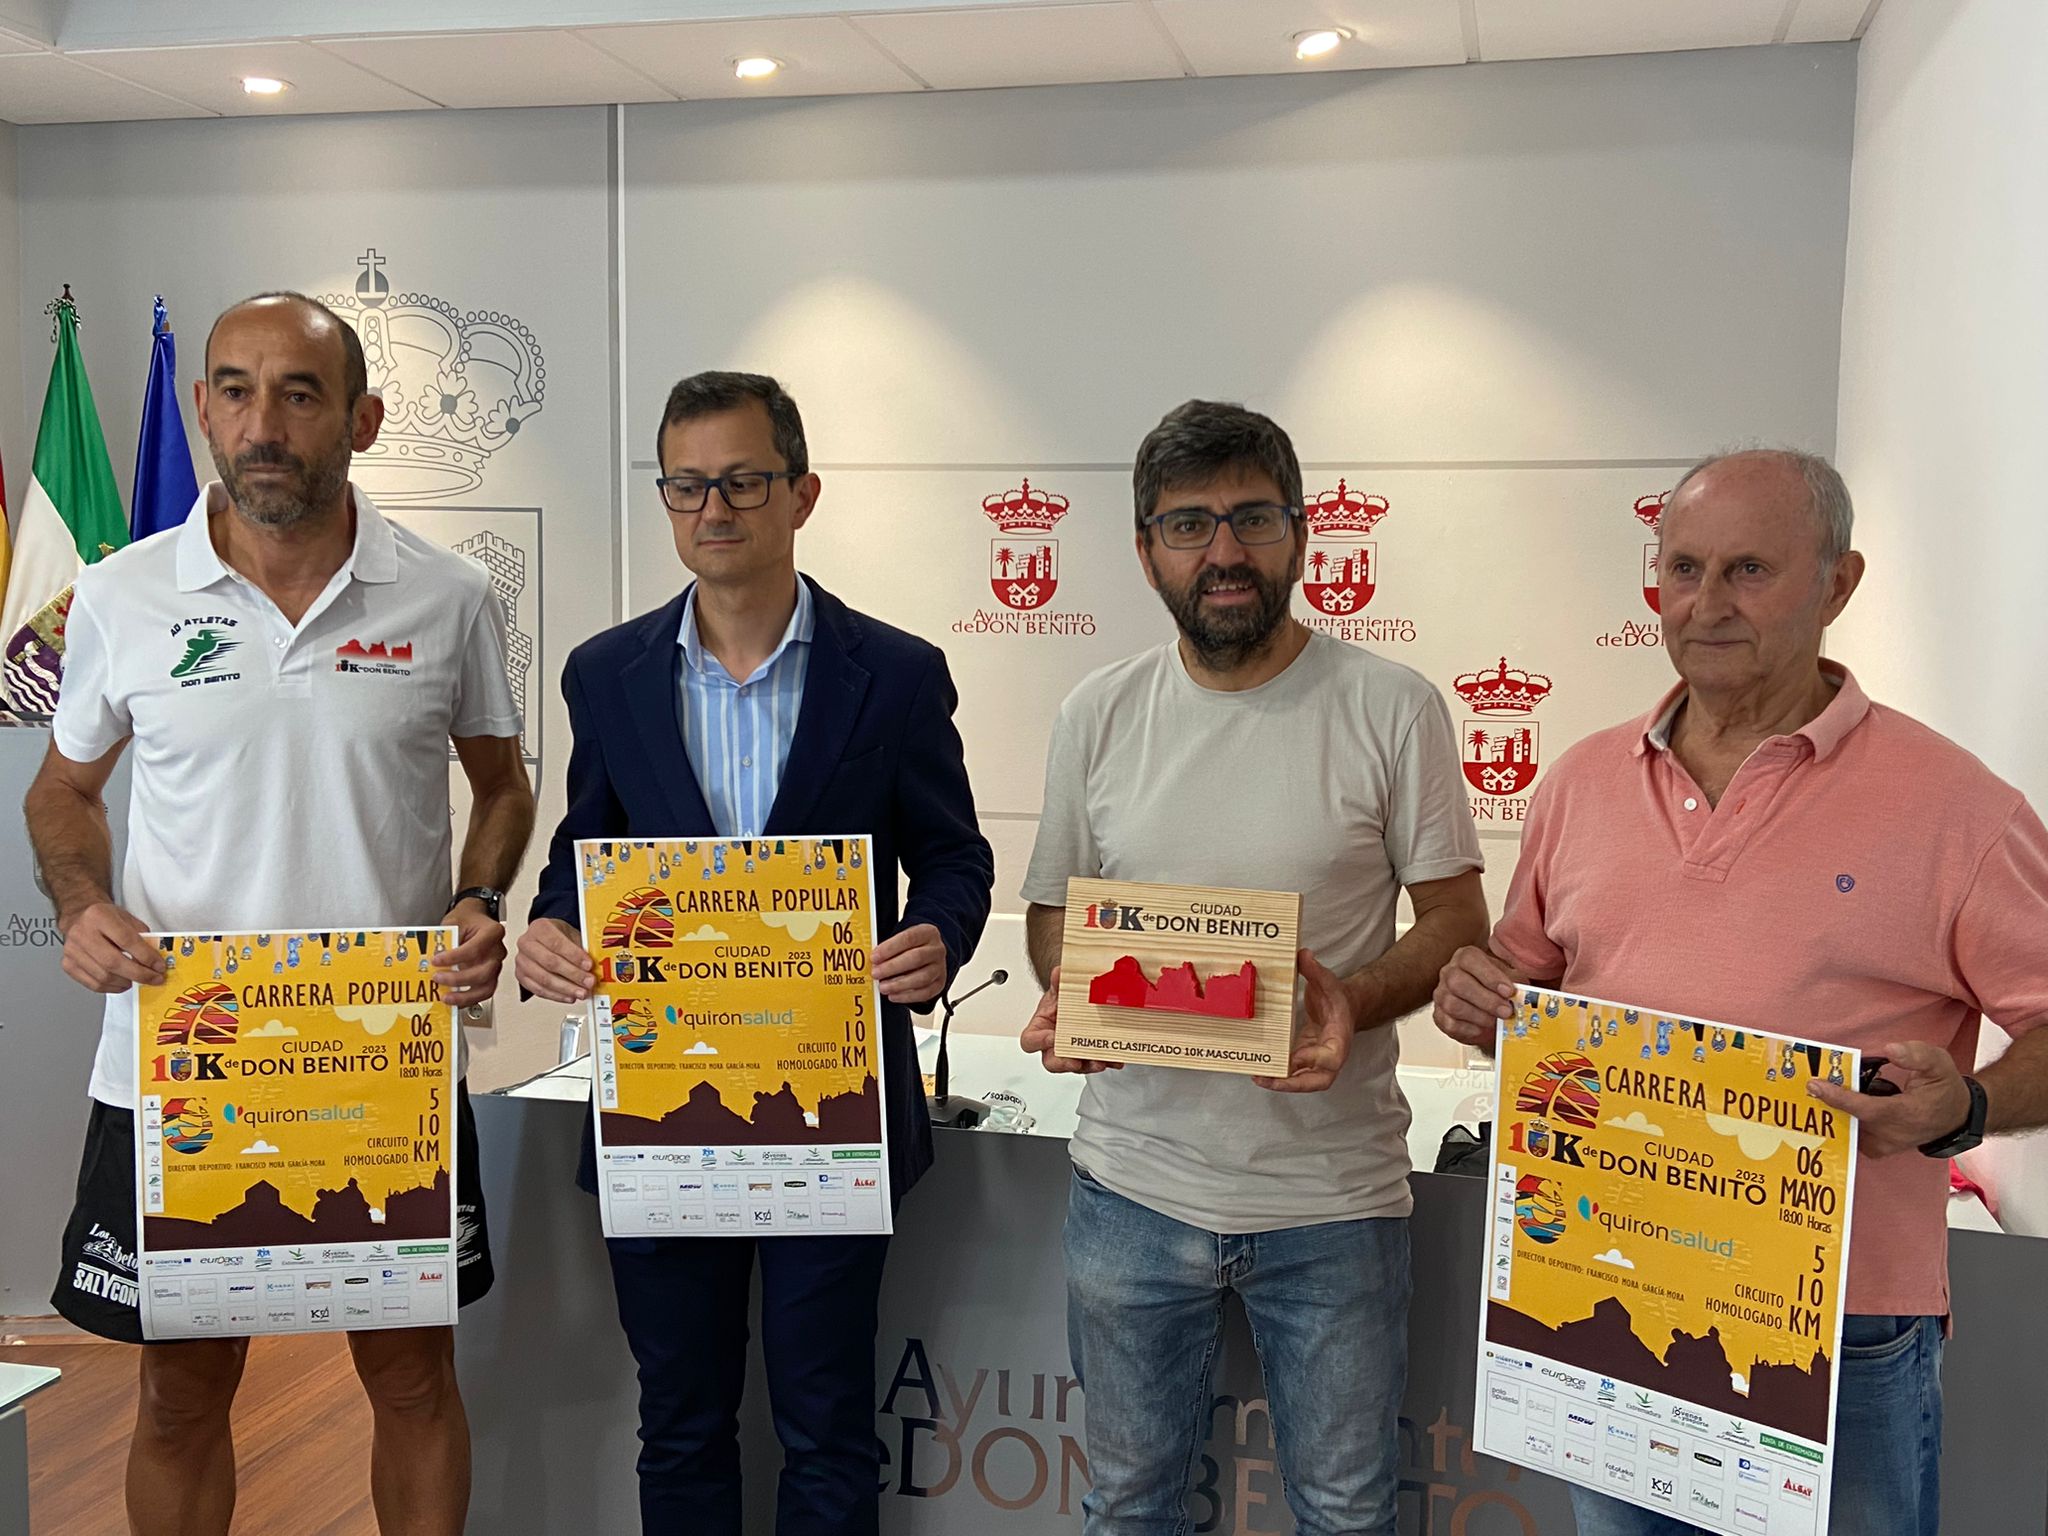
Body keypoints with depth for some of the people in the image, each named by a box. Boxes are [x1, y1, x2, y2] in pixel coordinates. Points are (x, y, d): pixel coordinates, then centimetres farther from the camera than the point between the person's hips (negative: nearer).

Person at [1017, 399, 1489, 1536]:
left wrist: (1356, 999, -22)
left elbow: (1456, 922, -2)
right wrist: (1062, 1000, -11)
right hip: (1133, 1181, 3)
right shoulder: (1096, 716, 2)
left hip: (1333, 1195, -2)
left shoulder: (1393, 711, -7)